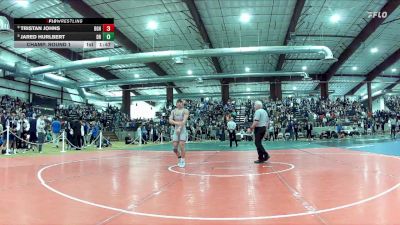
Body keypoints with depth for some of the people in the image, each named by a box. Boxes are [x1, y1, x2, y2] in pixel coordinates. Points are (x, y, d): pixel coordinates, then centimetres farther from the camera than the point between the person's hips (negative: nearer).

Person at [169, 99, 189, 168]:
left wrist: (179, 128, -28)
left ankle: (183, 161, 5)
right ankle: (179, 158, 24)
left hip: (183, 130, -4)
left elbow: (184, 121, -15)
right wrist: (177, 123, -17)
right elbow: (170, 120, 1)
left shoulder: (185, 111, -2)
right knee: (174, 147, 1)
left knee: (182, 146, -10)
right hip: (176, 130, 4)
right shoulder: (173, 111, 12)